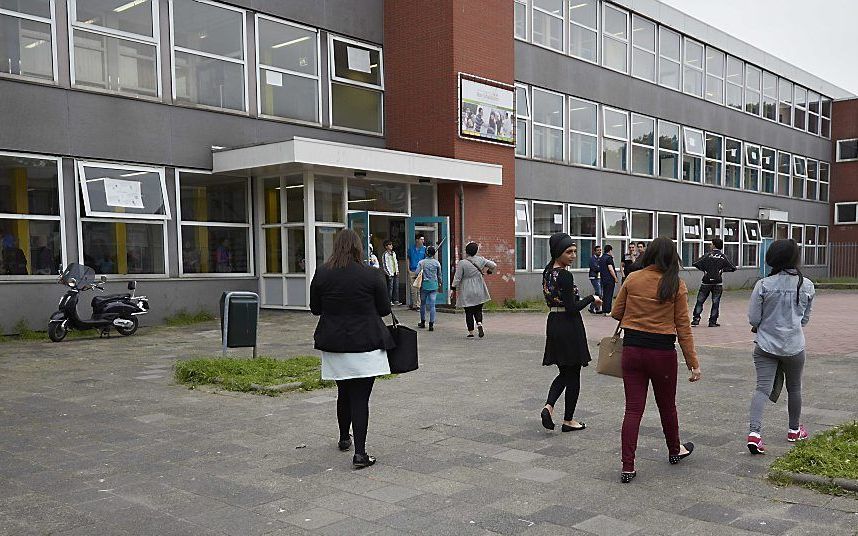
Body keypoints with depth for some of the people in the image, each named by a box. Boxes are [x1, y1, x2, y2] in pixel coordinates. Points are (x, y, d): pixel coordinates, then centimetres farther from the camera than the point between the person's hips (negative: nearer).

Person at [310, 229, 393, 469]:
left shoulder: (321, 274, -2)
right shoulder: (372, 275, -9)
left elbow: (315, 309, 8)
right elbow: (384, 309, -1)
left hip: (334, 345, 3)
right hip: (366, 345, -3)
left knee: (344, 393, 20)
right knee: (360, 397, -1)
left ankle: (344, 439, 38)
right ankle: (360, 453, -5)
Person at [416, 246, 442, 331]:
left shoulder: (421, 262, -4)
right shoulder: (437, 263, 0)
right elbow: (439, 275, 9)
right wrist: (439, 284, 25)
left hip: (424, 285, -1)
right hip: (434, 286, 1)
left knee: (423, 304, 14)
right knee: (432, 305, -1)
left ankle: (423, 322, 23)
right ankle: (431, 324, -5)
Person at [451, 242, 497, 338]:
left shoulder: (461, 263, -13)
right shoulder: (480, 260, -2)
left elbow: (457, 278, -12)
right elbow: (494, 266, 4)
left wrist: (453, 287, 0)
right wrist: (489, 271, 23)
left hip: (467, 291, -3)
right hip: (479, 290, 3)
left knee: (469, 312, 5)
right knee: (478, 309, 14)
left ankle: (471, 332, 6)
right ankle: (479, 323, -12)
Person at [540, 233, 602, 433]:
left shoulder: (547, 272, 6)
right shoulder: (565, 276, -19)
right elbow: (572, 308, -21)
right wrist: (592, 298, -8)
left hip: (553, 324, 8)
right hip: (569, 326, -8)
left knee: (565, 372, 19)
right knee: (573, 374, 6)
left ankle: (548, 407, -1)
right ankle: (568, 420, 16)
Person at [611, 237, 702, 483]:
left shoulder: (632, 279, -2)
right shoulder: (676, 285, -6)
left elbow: (616, 313, 5)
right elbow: (683, 326, -6)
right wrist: (693, 361, -1)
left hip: (632, 349, 1)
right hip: (663, 352, -1)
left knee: (633, 409, 5)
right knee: (667, 406, 20)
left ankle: (628, 467, 2)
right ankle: (675, 451, 42)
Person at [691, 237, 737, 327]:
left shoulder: (708, 255, -3)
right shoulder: (723, 257, 1)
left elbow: (695, 264, -9)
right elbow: (733, 268, 3)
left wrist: (703, 268, 3)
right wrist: (722, 269, 6)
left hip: (706, 282, -1)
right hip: (717, 283, 1)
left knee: (700, 301, 7)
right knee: (715, 303, 7)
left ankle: (696, 319, 1)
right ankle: (712, 321, 6)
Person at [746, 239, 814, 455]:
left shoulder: (763, 285, -12)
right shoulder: (807, 286, -6)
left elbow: (753, 318, -8)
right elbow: (805, 319, 5)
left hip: (766, 345, -1)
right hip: (794, 346, 1)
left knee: (763, 388, -1)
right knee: (794, 388, 20)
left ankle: (754, 431, -18)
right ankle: (794, 429, 37)